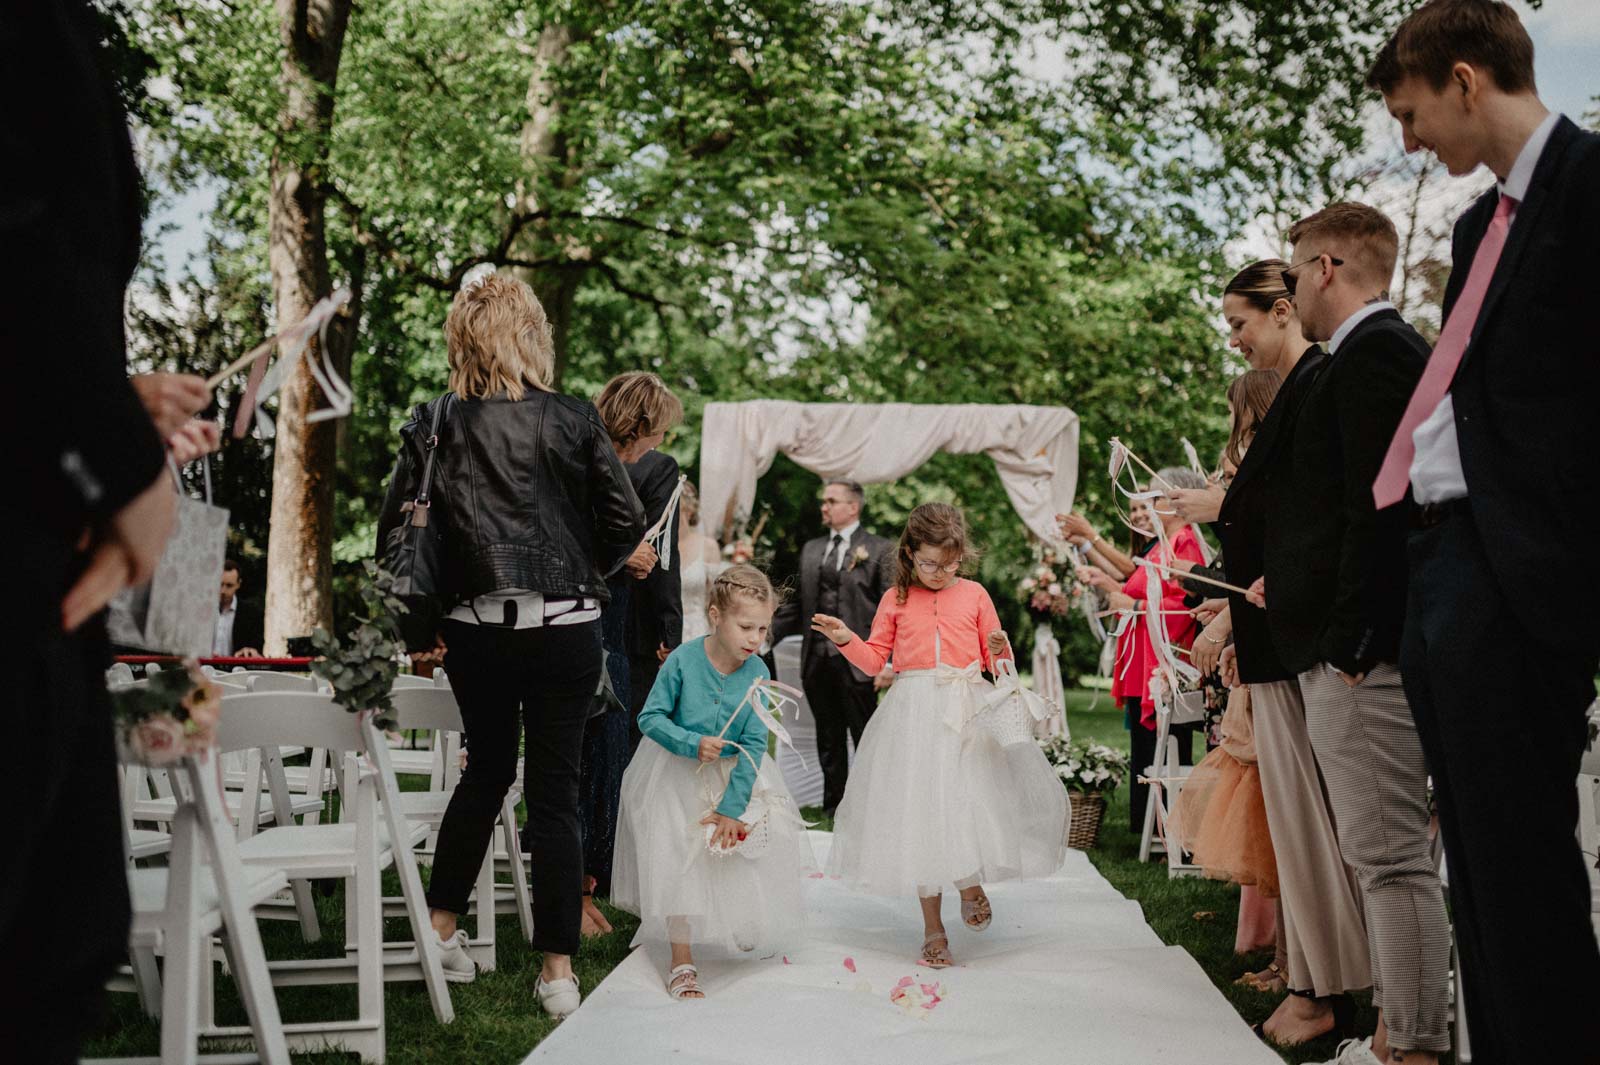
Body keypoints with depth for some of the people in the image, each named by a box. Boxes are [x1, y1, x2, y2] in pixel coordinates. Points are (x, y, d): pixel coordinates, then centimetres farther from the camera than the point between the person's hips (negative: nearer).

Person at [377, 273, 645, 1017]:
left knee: (487, 769, 23)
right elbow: (627, 522, -3)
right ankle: (557, 970, 9)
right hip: (565, 629, -2)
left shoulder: (433, 425, -1)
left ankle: (440, 926, 26)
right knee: (554, 790, 5)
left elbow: (396, 528, -1)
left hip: (474, 629, 2)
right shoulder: (572, 421, -3)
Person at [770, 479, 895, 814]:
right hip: (816, 658, 5)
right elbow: (797, 604, 18)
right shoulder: (811, 549, 15)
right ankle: (832, 806, 22)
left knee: (865, 739, 1)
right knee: (829, 740, 13)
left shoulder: (879, 550, -1)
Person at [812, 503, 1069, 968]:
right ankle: (932, 926, 13)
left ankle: (971, 883, 25)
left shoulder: (974, 595, 7)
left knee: (971, 800, -8)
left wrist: (999, 650, -11)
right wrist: (846, 640, -6)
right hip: (914, 717, 0)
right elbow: (875, 659, 10)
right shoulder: (895, 599, 7)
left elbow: (994, 661, 11)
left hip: (968, 711, 0)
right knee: (920, 812, 2)